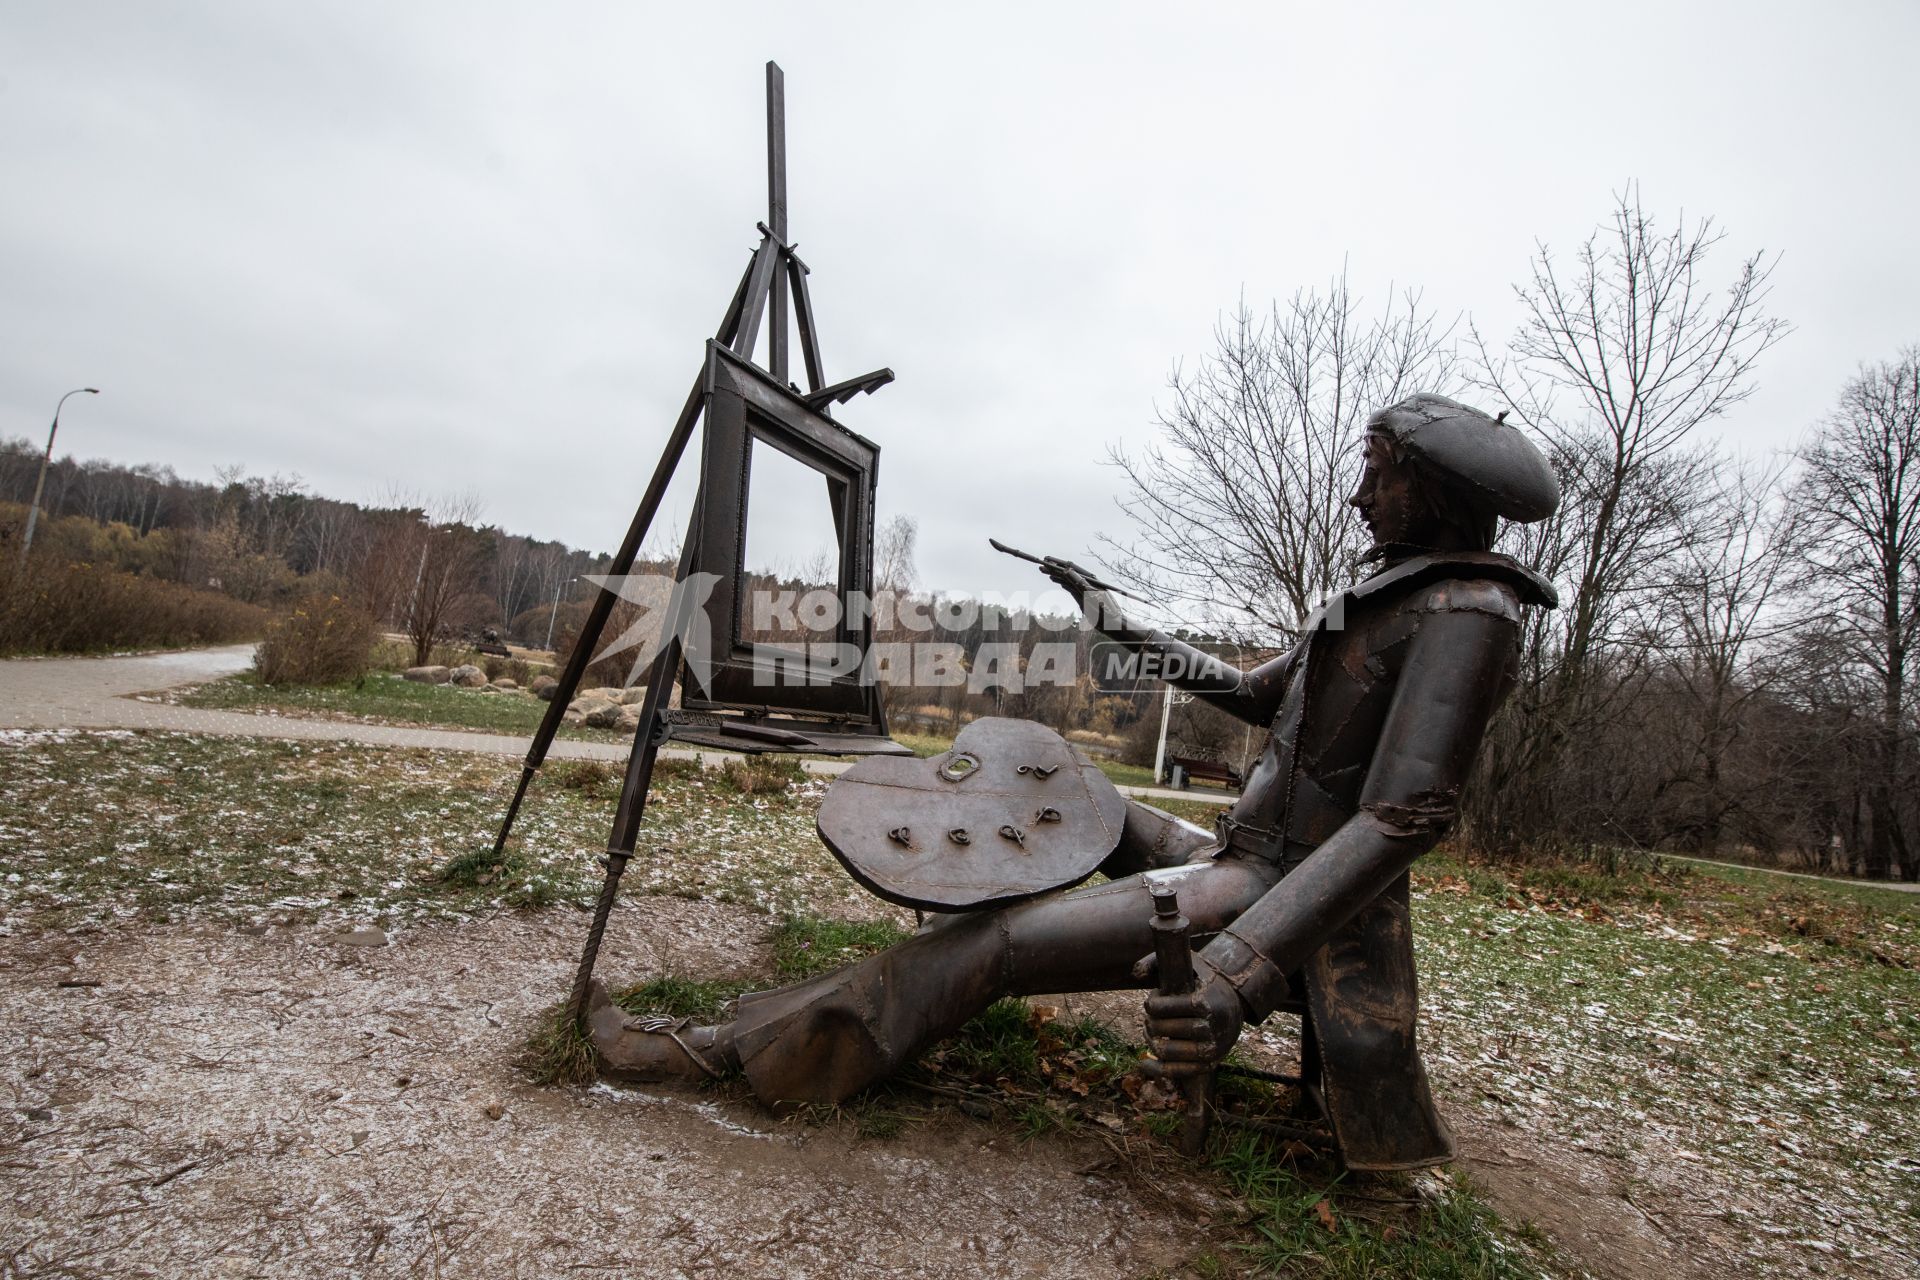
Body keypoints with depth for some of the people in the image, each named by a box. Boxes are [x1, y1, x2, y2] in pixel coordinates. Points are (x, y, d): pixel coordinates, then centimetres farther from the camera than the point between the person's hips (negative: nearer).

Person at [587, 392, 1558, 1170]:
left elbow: (1405, 817, -26)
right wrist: (1123, 628, 20)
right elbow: (1255, 693, 22)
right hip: (1246, 856, 10)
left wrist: (1239, 969, -38)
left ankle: (718, 1049, -7)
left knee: (990, 942, -18)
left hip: (1287, 896, -10)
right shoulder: (1389, 589, 14)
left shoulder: (1464, 614, -15)